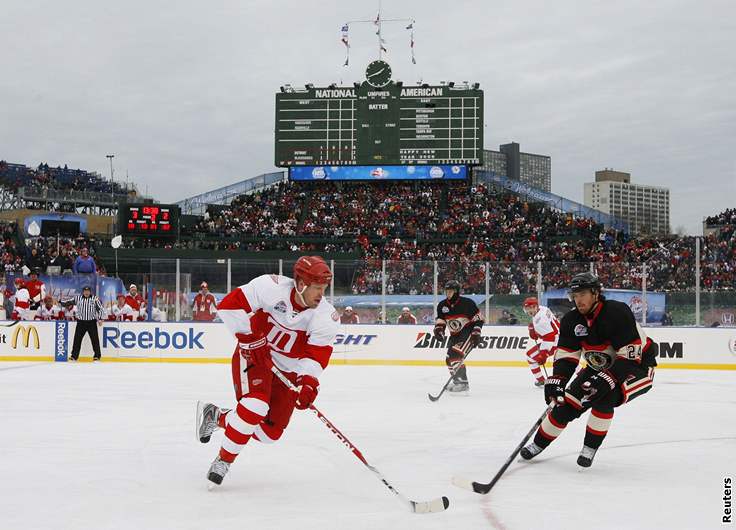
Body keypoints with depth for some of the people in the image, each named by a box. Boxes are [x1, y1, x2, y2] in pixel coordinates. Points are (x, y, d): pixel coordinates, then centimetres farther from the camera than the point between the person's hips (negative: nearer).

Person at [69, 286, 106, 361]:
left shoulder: (95, 299, -1)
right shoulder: (78, 298, 4)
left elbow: (101, 309, 0)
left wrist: (100, 319, -8)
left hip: (92, 322, -2)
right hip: (81, 322, 2)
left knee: (95, 339, 0)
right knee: (77, 339, 0)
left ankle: (97, 355, 9)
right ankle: (74, 356, 7)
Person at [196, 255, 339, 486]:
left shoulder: (326, 317, -16)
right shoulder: (272, 287, -25)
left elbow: (316, 356, -20)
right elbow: (229, 305, -20)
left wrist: (308, 383, -37)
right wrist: (248, 336, -23)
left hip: (288, 369, 4)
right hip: (253, 354, -4)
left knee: (270, 432, 1)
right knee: (255, 405, -28)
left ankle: (215, 416, 24)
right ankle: (223, 460, -9)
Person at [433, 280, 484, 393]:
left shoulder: (467, 303, -16)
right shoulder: (442, 305, 1)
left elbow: (478, 319, -12)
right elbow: (440, 320, 7)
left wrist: (476, 334, -18)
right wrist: (439, 329, -13)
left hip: (468, 332, -8)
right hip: (455, 335, 8)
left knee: (456, 355, -25)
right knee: (449, 359, 8)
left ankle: (463, 383, -23)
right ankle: (457, 380, 29)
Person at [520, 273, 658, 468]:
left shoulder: (617, 313, -30)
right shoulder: (572, 320, -10)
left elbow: (630, 355, -32)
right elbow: (566, 354, -6)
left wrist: (608, 379, -40)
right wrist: (556, 380, -22)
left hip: (637, 365, -6)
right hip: (600, 368, 6)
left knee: (604, 396, -32)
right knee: (567, 402, -3)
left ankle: (590, 448, -16)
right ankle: (538, 443, 14)